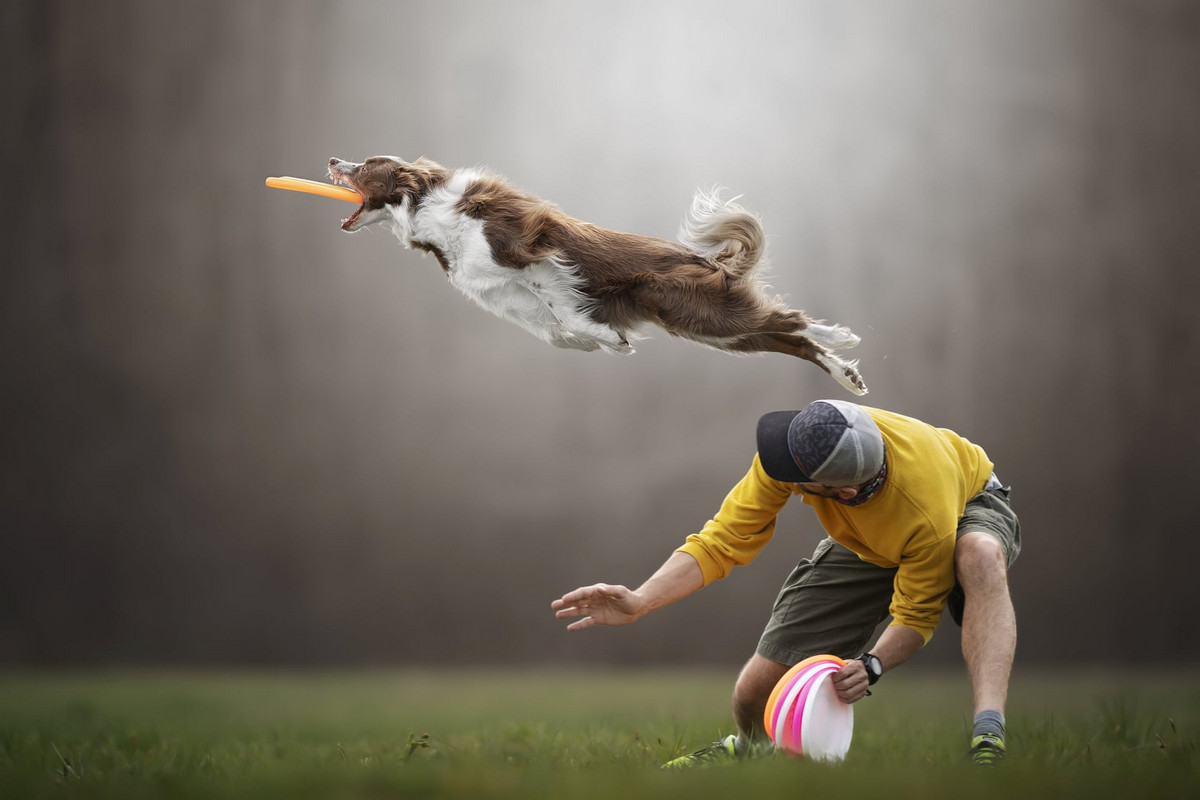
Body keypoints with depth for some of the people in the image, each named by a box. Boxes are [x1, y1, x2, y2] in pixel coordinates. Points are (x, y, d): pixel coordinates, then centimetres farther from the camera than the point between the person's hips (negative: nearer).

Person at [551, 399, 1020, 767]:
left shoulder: (926, 514, -44)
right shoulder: (802, 444, -35)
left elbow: (916, 616, -27)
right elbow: (723, 542, -26)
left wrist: (872, 666, -46)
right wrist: (639, 601, -37)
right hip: (863, 544, 3)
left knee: (980, 554, -43)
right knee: (756, 694, -5)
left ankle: (988, 738, -45)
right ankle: (748, 748, 34)